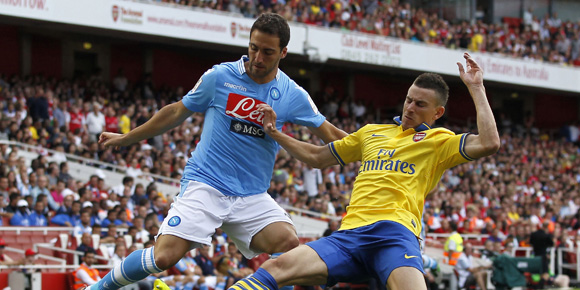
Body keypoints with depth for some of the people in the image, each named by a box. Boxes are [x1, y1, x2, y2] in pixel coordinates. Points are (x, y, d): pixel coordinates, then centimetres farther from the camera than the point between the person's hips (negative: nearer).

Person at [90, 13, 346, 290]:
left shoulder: (292, 95, 2)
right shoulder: (219, 77, -2)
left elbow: (330, 134, 9)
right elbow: (177, 112, 11)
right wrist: (126, 138, 18)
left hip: (252, 196, 3)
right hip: (205, 184, -3)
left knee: (289, 243, -25)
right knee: (164, 256, -20)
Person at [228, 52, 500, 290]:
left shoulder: (439, 140, 15)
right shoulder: (372, 132, 30)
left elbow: (488, 143, -3)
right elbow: (316, 157, 38)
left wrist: (476, 88, 2)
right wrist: (274, 133, 32)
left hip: (394, 231, -4)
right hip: (350, 232, 4)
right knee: (276, 267, -19)